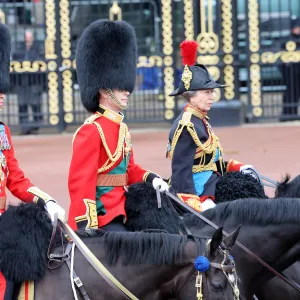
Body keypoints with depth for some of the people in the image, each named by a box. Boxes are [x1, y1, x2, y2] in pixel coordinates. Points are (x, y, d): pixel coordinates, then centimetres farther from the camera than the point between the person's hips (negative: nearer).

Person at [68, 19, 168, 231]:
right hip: (100, 218, -10)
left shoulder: (121, 127, 15)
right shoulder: (91, 130, -14)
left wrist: (151, 179, 4)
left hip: (118, 214, 10)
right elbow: (80, 183, -19)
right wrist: (88, 229, -23)